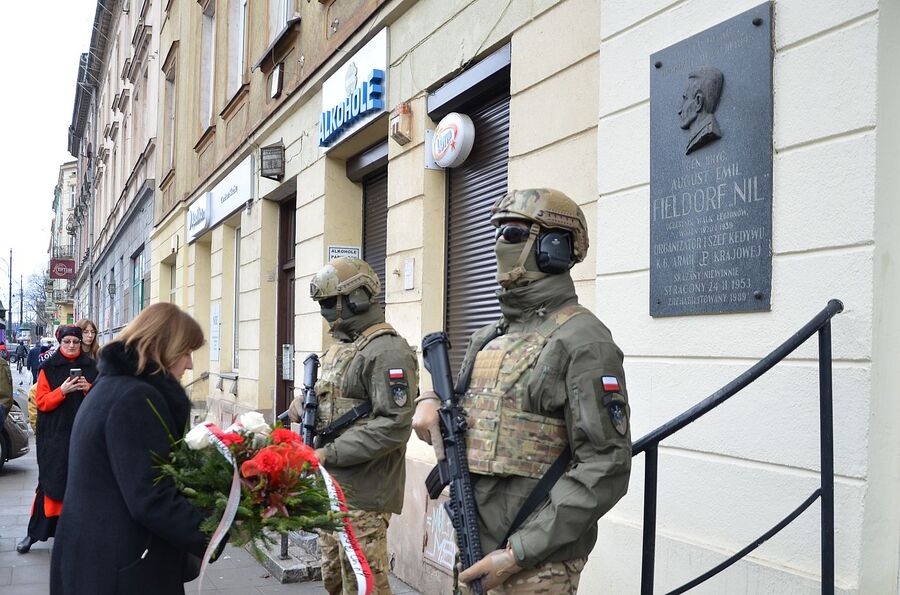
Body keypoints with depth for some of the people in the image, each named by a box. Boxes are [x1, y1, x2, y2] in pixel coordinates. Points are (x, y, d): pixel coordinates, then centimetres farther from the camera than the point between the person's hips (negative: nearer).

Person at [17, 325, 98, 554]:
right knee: (50, 483, -2)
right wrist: (62, 390, -17)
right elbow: (41, 401, -2)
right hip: (54, 436, -2)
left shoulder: (91, 367, 8)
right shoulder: (48, 368, 3)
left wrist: (88, 389, -9)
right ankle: (34, 532, 7)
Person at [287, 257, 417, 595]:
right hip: (331, 488, 10)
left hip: (362, 493, -10)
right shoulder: (339, 348, 16)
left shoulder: (387, 352, -15)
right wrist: (303, 403, 1)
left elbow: (394, 426, -22)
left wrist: (329, 454, -21)